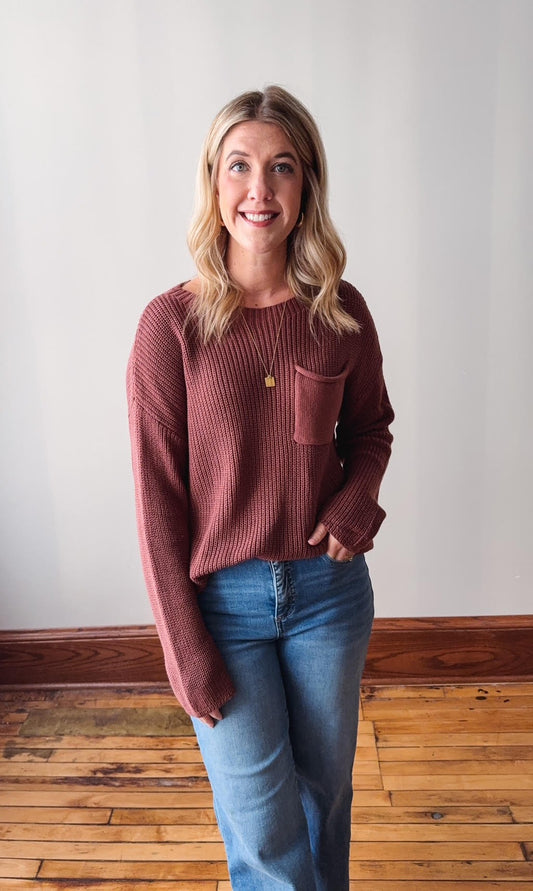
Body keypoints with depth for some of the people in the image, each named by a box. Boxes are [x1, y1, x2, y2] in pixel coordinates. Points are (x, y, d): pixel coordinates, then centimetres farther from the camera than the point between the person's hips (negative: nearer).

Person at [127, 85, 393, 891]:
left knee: (325, 787, 22)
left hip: (328, 587, 3)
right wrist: (186, 648, -9)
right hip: (224, 597, -2)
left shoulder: (342, 312, -5)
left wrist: (356, 500, -11)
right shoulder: (172, 324, -13)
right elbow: (158, 494, -11)